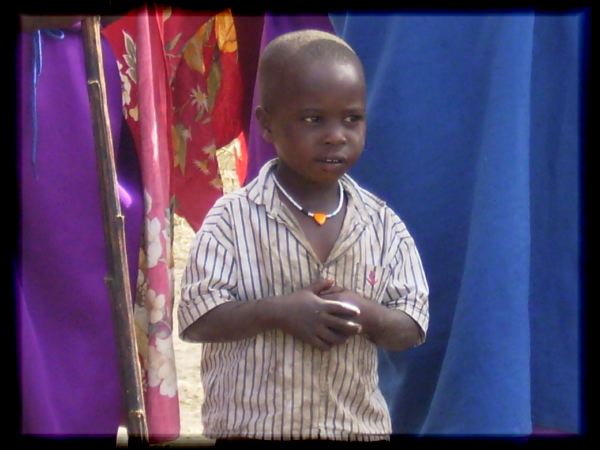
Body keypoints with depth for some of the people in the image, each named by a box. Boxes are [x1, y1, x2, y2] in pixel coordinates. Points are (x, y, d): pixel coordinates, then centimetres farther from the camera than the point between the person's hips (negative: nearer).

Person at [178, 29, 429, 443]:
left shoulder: (382, 225, 2)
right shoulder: (233, 218, -7)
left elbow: (411, 328, 2)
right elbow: (197, 317, -11)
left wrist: (367, 314, -19)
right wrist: (277, 312, -24)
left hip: (356, 431, 3)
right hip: (254, 431, -3)